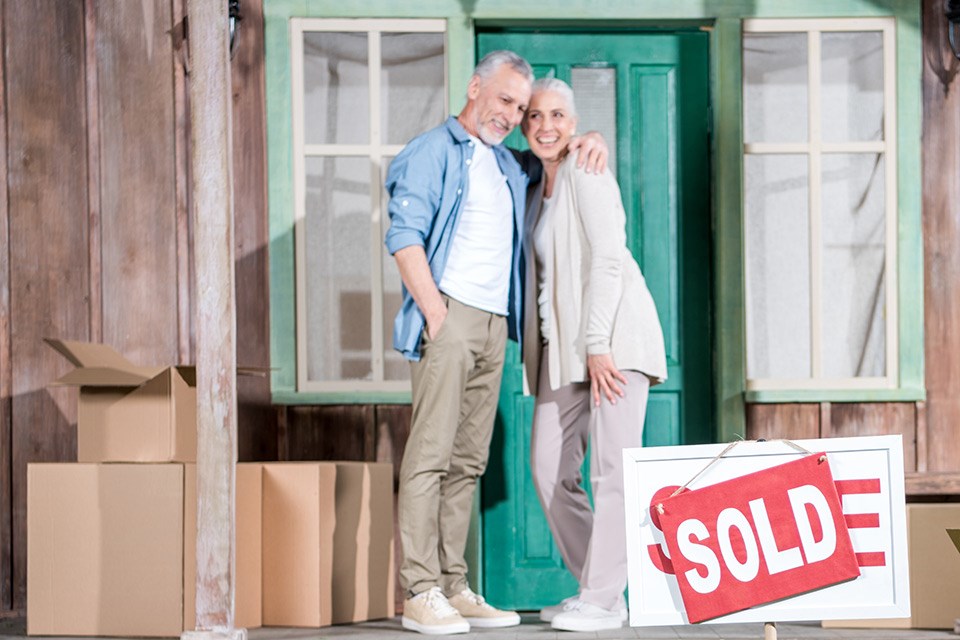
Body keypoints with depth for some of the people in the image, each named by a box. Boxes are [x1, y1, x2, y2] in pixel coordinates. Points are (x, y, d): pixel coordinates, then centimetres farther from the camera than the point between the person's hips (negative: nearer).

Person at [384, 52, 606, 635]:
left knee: (468, 461, 7)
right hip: (450, 313, -8)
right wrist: (435, 313, -16)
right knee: (431, 453, -10)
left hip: (494, 324, 8)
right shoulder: (434, 152, 1)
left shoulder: (509, 167, 22)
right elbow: (405, 235, -8)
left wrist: (592, 143, 14)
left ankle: (454, 587, 9)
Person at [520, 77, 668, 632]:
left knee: (612, 466, -10)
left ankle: (602, 601, -10)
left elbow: (606, 260, -14)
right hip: (561, 345, 9)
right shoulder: (539, 186, 19)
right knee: (548, 467, 5)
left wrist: (597, 345, -20)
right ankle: (598, 590, 14)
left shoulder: (586, 173, -6)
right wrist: (538, 353, 14)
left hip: (613, 334, -9)